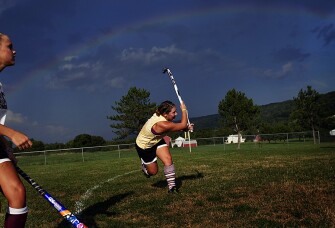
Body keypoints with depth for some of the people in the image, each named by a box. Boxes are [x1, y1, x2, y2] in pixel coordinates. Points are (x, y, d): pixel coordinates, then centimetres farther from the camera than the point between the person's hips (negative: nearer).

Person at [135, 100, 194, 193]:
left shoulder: (160, 115, -16)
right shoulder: (162, 125, -41)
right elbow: (183, 125, -36)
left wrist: (186, 127, -15)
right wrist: (184, 110, -25)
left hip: (156, 141, 7)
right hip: (144, 146, -7)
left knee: (168, 160, -14)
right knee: (153, 171, 8)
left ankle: (172, 186, -7)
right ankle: (144, 167, 43)